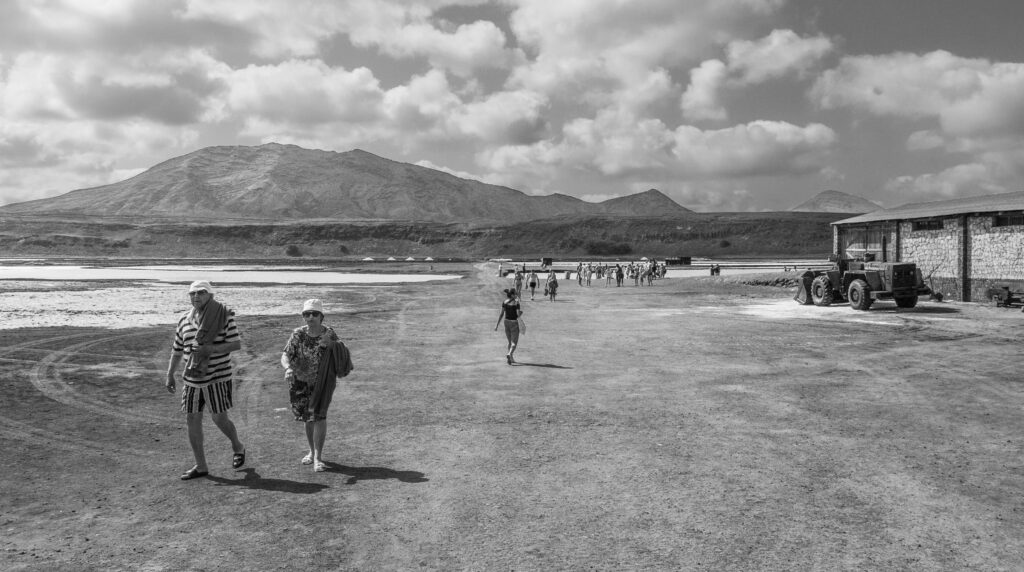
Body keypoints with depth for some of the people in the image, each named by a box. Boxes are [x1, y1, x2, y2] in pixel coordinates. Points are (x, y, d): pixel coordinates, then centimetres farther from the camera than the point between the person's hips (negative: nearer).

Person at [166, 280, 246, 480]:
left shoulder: (224, 315, -7)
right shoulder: (183, 320, 8)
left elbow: (237, 344, -12)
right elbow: (177, 350, 17)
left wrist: (211, 349, -23)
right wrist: (170, 375, 14)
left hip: (218, 377, -5)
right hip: (191, 379, 5)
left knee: (219, 419, -4)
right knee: (192, 420, 4)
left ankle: (237, 447, 26)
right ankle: (201, 466, 16)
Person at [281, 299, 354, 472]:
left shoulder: (329, 333, -11)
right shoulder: (298, 334, -11)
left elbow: (339, 356, -4)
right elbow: (285, 355, -19)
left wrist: (331, 344, -23)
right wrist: (288, 368, -39)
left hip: (322, 381, -2)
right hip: (301, 381, 2)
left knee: (318, 415, -13)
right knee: (308, 417, 15)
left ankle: (318, 458, -8)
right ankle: (312, 452, 34)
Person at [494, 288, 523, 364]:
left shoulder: (504, 302, -2)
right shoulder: (516, 302, -14)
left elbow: (501, 313, -5)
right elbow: (519, 314, -17)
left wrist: (497, 324, -3)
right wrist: (521, 312, 6)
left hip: (506, 322, 5)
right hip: (514, 323, -5)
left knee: (510, 342, 19)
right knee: (514, 343, -2)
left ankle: (511, 358, 24)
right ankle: (509, 354, -28)